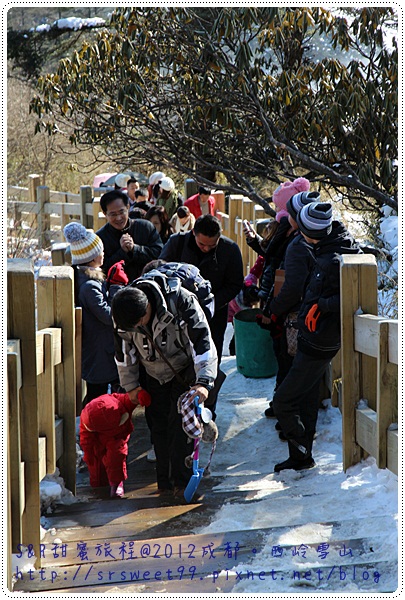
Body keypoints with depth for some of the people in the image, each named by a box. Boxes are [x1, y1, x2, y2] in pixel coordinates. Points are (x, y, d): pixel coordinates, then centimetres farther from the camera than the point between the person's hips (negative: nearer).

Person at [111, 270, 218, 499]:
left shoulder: (182, 301, -33)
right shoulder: (124, 313, -19)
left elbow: (204, 342, -31)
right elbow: (124, 351, 0)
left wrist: (204, 382, -39)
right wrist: (131, 385, 7)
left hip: (185, 372, -4)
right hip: (154, 376, 4)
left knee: (181, 424, -14)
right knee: (159, 428, 3)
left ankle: (181, 482, -7)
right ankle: (165, 482, 14)